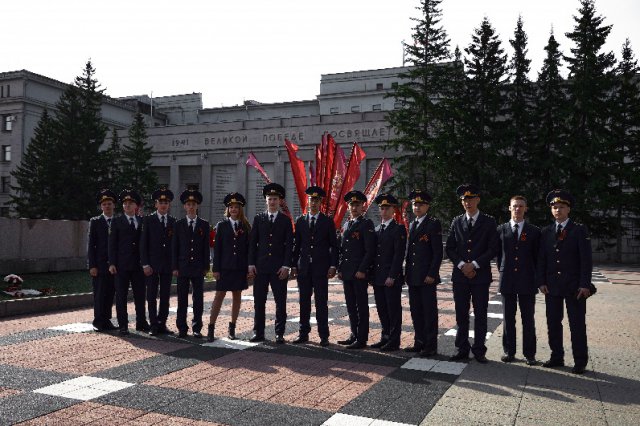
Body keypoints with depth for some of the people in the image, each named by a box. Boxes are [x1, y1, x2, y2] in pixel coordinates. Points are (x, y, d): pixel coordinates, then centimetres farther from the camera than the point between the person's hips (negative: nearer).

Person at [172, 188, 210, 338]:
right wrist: (174, 267, -2)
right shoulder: (179, 224, 6)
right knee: (182, 299, 4)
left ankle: (197, 328, 10)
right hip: (182, 267, 0)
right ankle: (182, 328, 12)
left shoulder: (204, 225, 6)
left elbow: (206, 247, 5)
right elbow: (174, 247, 4)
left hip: (198, 268, 0)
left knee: (198, 299, 3)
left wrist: (206, 266, -1)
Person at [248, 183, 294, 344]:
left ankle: (279, 333, 10)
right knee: (259, 301, 5)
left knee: (280, 302, 2)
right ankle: (258, 332, 14)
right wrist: (251, 264, -1)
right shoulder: (258, 219, 8)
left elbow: (289, 245, 0)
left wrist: (286, 266, -8)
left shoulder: (286, 220, 4)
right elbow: (252, 243, 7)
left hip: (279, 268, -1)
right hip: (260, 266, 2)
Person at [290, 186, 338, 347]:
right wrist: (294, 265, 5)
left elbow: (334, 246, 2)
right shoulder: (300, 221, 10)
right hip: (304, 267, 3)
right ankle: (304, 333, 17)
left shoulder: (327, 222, 3)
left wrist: (333, 266, -6)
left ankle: (324, 336, 5)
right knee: (304, 302, 8)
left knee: (321, 303, -1)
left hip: (321, 268, -3)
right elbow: (297, 245, 10)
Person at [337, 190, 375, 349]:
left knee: (361, 306, 0)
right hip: (346, 273, 7)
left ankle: (362, 339, 6)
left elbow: (370, 250, -13)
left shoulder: (366, 224, -7)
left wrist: (362, 270, -17)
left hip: (360, 273, -7)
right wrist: (340, 269, 11)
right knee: (351, 305, 13)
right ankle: (354, 335, 23)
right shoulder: (346, 225, 16)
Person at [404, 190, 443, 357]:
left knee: (429, 311, 0)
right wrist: (407, 272, 13)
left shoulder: (433, 224, -7)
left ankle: (431, 345, 9)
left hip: (427, 277, -7)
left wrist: (432, 274, -16)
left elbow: (438, 252, -11)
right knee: (416, 311, 12)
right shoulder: (412, 225, 16)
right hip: (413, 277, 7)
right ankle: (419, 342, 23)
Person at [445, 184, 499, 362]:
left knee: (480, 315, 3)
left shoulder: (489, 222, 2)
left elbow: (493, 249, -4)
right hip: (460, 275, 2)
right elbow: (449, 248, 7)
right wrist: (461, 264, -8)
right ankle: (462, 349, 15)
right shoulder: (456, 222, 9)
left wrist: (474, 264, -12)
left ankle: (479, 350, 13)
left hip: (481, 275, -2)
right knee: (461, 314, 6)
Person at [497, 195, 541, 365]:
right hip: (507, 280, 1)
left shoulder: (534, 231, 3)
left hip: (527, 281, -1)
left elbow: (537, 256, 6)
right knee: (508, 318, 8)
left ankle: (529, 353, 13)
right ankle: (509, 351, 17)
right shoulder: (501, 230, 5)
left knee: (528, 319, 4)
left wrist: (535, 277, 3)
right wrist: (503, 271, 7)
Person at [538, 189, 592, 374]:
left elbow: (586, 259, -5)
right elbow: (541, 259, 8)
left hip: (574, 286, -3)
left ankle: (580, 361, 10)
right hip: (552, 286, 3)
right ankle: (557, 357, 18)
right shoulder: (546, 232, 9)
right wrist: (542, 282, -1)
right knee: (553, 323, 8)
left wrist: (584, 284, -12)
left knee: (577, 325, 2)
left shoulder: (579, 230, -1)